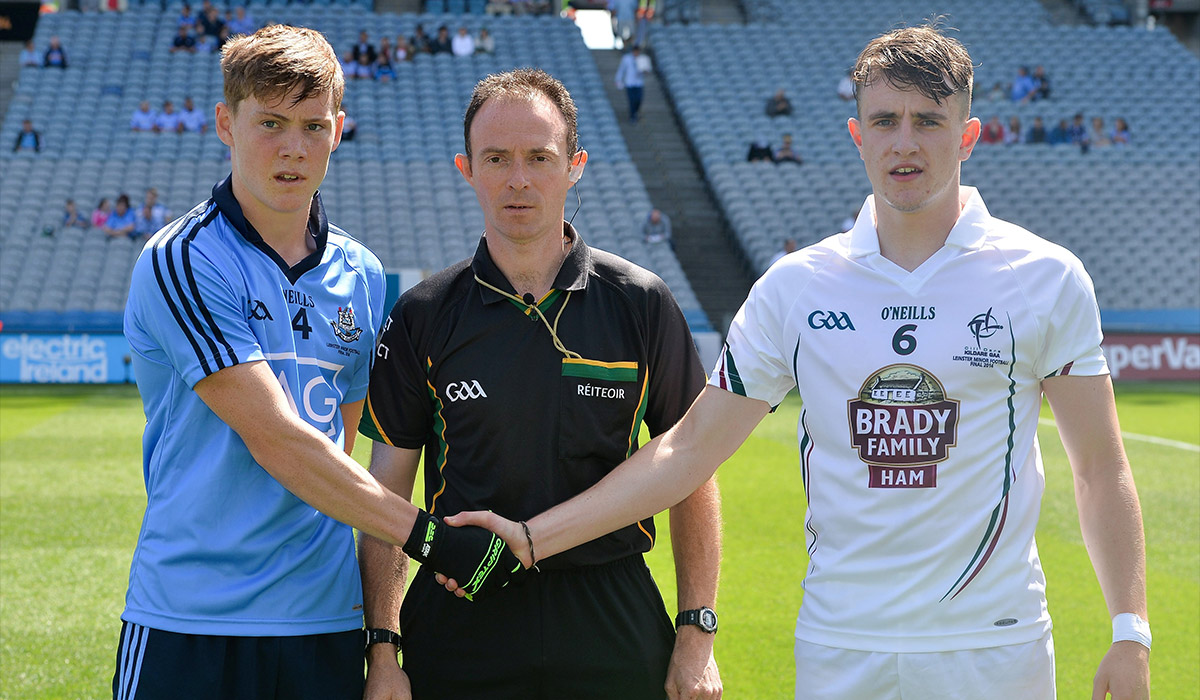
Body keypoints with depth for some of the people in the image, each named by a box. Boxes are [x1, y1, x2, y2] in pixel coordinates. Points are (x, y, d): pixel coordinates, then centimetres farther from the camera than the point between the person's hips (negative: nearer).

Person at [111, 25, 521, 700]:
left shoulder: (362, 275, 11)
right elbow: (275, 438, -16)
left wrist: (376, 605, 10)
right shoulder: (181, 262, -9)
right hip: (189, 622, -5)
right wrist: (427, 535, -16)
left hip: (325, 618, 5)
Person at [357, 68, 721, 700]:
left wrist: (697, 635, -1)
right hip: (462, 620, 0)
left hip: (614, 625, 0)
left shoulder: (642, 304, 0)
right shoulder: (423, 316, 0)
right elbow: (387, 490, 1)